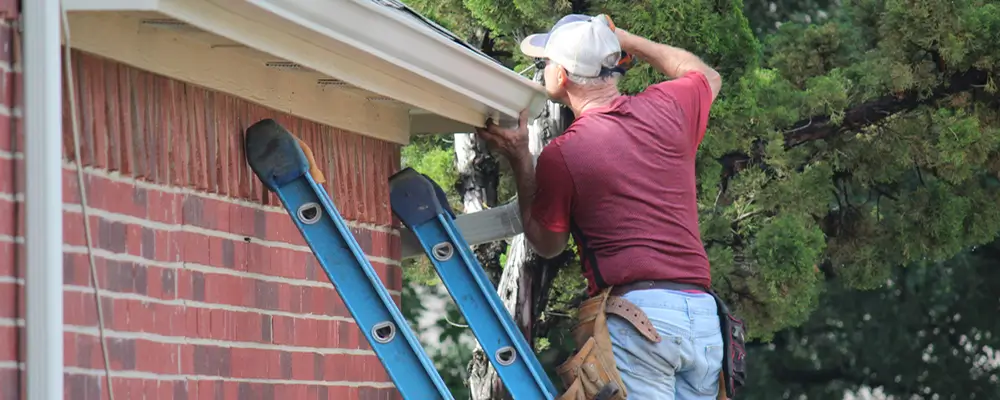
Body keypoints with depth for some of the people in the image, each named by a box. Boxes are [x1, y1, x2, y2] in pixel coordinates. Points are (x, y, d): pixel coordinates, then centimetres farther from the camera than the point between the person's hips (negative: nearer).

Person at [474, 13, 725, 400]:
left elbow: (547, 244, 15)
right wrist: (626, 40, 38)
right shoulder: (667, 107, 9)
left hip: (636, 316, -5)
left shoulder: (560, 155, -2)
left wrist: (519, 161, 16)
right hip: (703, 315, 5)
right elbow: (707, 76, 36)